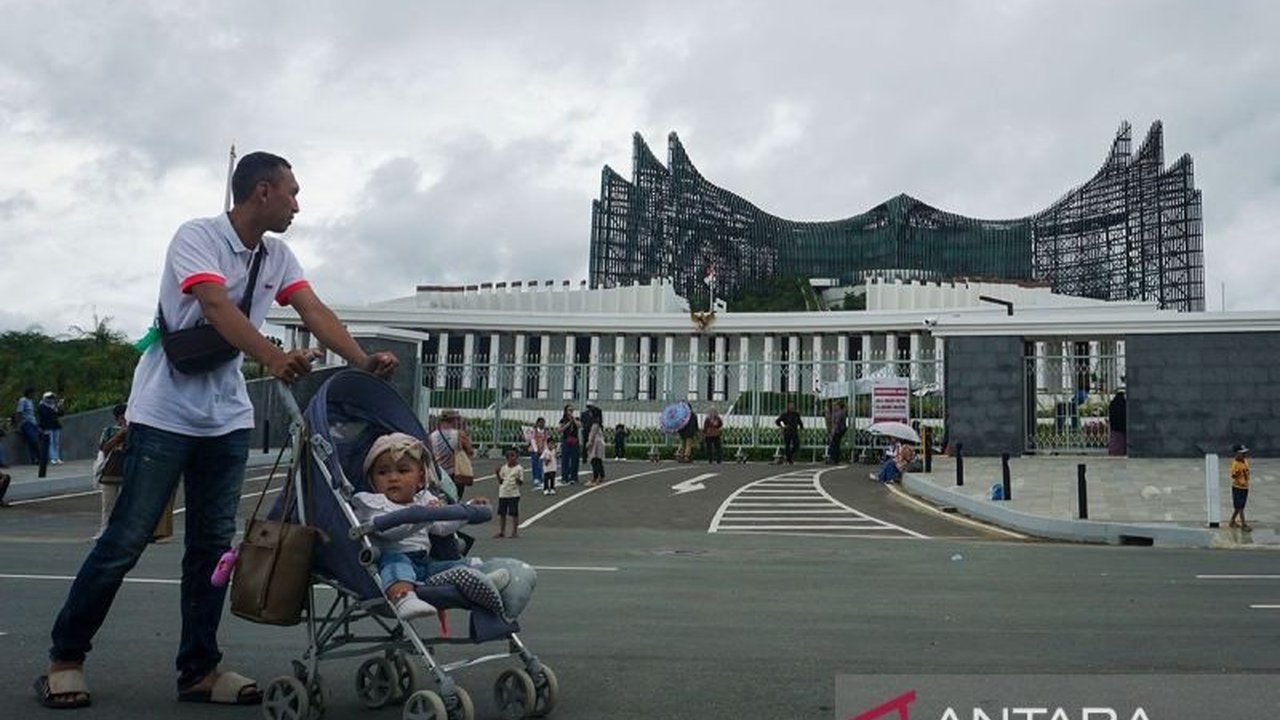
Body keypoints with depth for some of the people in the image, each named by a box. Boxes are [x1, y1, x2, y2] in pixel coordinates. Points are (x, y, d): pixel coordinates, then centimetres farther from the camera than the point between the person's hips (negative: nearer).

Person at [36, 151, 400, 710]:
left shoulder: (277, 256, 7)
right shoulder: (196, 236, -13)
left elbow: (315, 312, -5)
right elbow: (217, 309, -29)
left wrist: (362, 361, -22)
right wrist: (275, 358, -45)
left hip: (227, 417, 7)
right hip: (165, 412, -6)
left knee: (213, 545, 6)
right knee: (126, 540, -2)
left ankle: (198, 669, 14)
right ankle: (65, 657, 15)